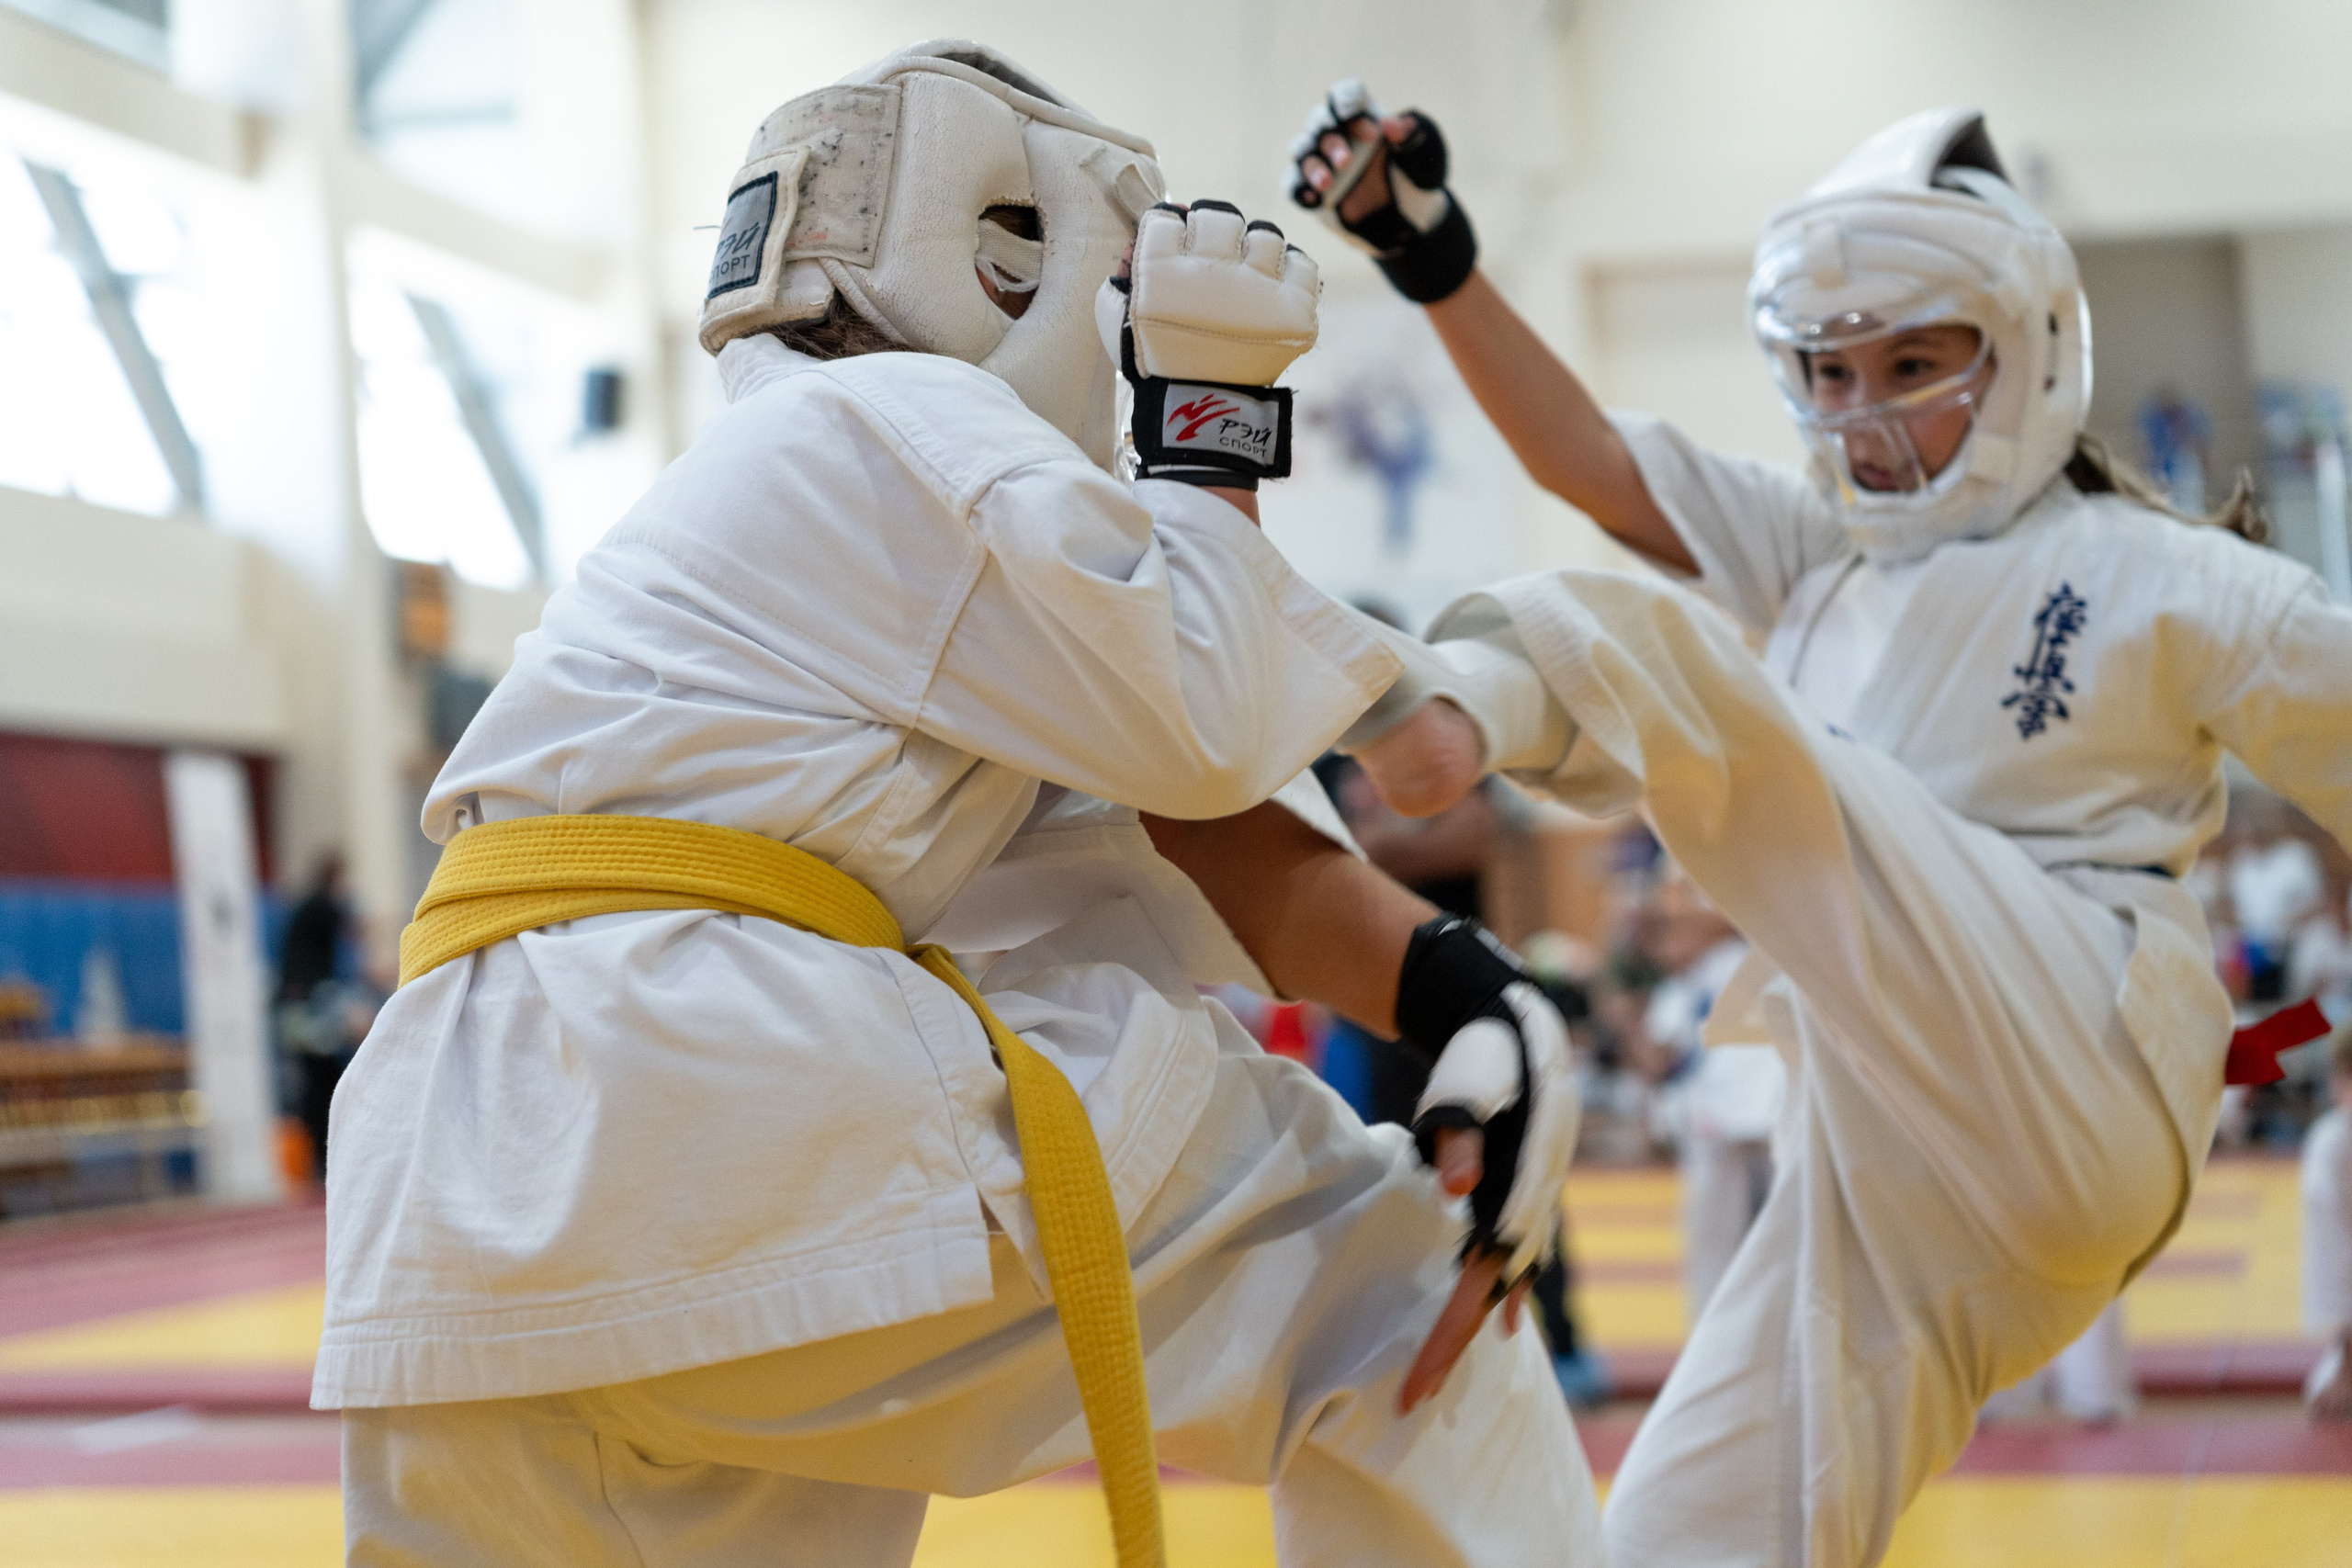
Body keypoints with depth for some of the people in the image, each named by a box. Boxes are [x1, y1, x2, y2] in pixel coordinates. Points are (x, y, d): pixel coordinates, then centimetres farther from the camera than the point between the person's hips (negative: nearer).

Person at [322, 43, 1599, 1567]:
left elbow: (1170, 816, 15)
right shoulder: (902, 418, 3)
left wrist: (1463, 990, 1)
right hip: (717, 1099, -9)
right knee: (1369, 1258, 5)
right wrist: (1212, 426, 11)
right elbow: (1200, 735, -2)